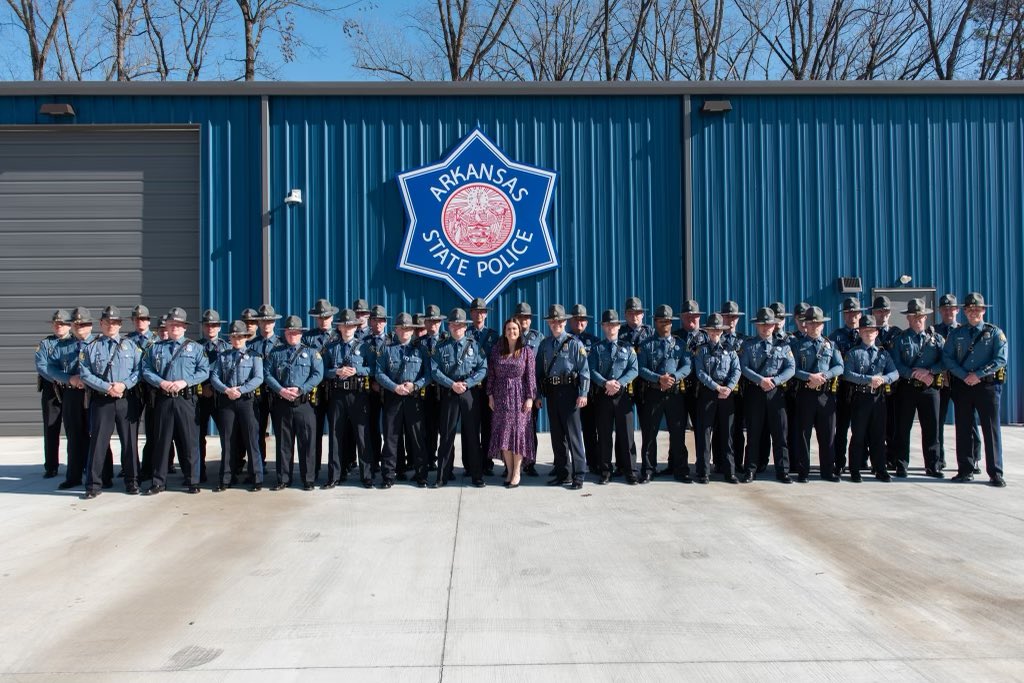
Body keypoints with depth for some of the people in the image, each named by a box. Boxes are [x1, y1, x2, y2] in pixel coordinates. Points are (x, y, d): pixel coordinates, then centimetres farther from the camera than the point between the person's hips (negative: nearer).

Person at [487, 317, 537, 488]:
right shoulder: (496, 350, 6)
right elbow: (491, 374, 7)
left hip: (519, 395, -3)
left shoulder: (526, 350, 0)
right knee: (503, 432, 3)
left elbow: (531, 375, -4)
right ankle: (509, 470, 11)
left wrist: (530, 397, -9)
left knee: (518, 431, -2)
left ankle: (517, 472, 4)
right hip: (501, 396, 3)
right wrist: (490, 395, 2)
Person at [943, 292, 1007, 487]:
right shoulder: (956, 334, 9)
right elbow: (947, 358, 2)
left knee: (991, 429, -2)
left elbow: (1000, 359, -7)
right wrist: (965, 376, -11)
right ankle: (965, 470, 14)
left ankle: (995, 473, 4)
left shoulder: (995, 333, 3)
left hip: (988, 385, -2)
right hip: (962, 385, 3)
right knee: (963, 429, 6)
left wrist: (978, 374, -15)